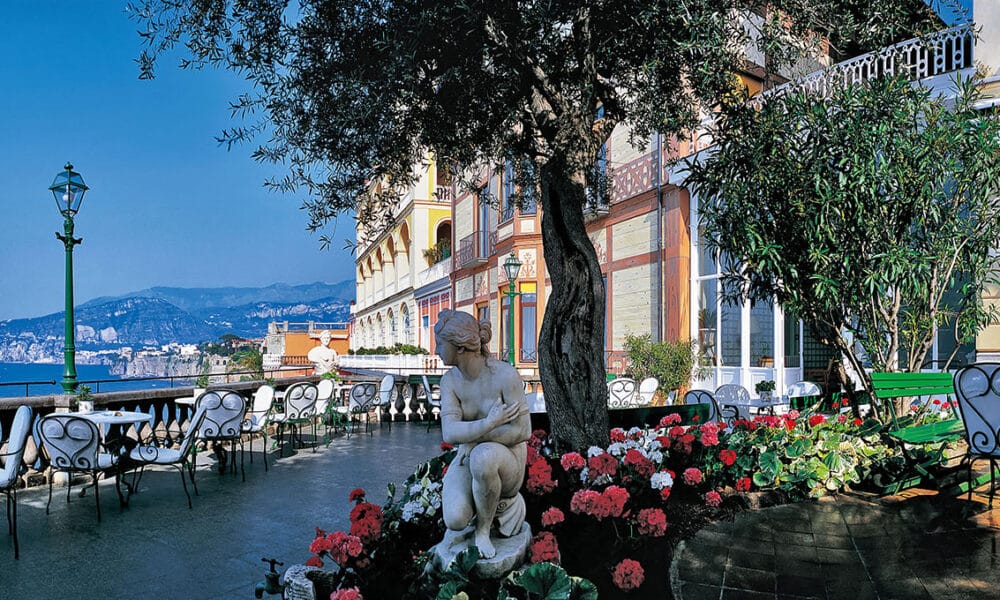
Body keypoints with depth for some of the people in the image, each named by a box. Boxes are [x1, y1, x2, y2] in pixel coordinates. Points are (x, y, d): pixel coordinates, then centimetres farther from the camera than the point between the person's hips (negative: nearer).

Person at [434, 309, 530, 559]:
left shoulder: (505, 374, -20)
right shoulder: (450, 381, -7)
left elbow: (522, 430, -20)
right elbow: (449, 433, -19)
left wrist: (474, 440, -21)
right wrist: (489, 423, -34)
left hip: (505, 459, -3)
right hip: (468, 459, 4)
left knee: (483, 456, -41)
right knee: (455, 521, -25)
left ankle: (483, 529, -14)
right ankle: (501, 503, 8)